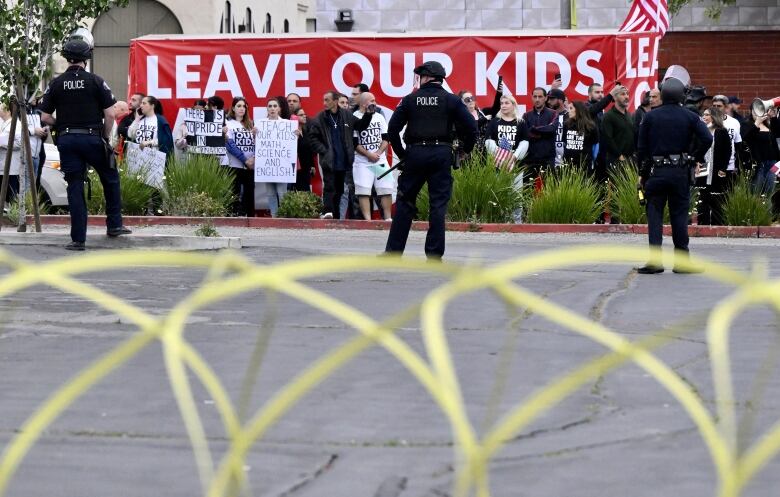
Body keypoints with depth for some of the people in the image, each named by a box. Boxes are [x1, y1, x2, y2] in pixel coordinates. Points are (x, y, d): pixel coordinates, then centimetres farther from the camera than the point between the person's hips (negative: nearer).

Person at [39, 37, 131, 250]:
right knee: (110, 178, 19)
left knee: (74, 188, 4)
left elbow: (45, 117, 3)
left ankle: (78, 238, 1)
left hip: (66, 139, 2)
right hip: (92, 138, -2)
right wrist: (106, 137, 8)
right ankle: (114, 225, 22)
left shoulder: (56, 84, 3)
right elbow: (110, 114, -6)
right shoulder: (96, 81, -4)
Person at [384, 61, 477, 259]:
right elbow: (471, 127, -5)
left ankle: (393, 249, 9)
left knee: (405, 202, 9)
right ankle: (434, 254, 0)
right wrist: (465, 150, 9)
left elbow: (393, 128, -1)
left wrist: (401, 153, 7)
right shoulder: (452, 100, 2)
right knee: (438, 204, 2)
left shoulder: (410, 100, 4)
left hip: (415, 153, 0)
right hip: (442, 155, 0)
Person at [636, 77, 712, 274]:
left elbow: (642, 147, 3)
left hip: (656, 171, 0)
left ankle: (655, 260, -5)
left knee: (655, 214, 2)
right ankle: (682, 260, 7)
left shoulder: (651, 116, 1)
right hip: (680, 171, 0)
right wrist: (697, 158, 5)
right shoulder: (689, 117, -1)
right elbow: (707, 138, -11)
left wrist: (642, 174, 10)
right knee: (679, 214, 6)